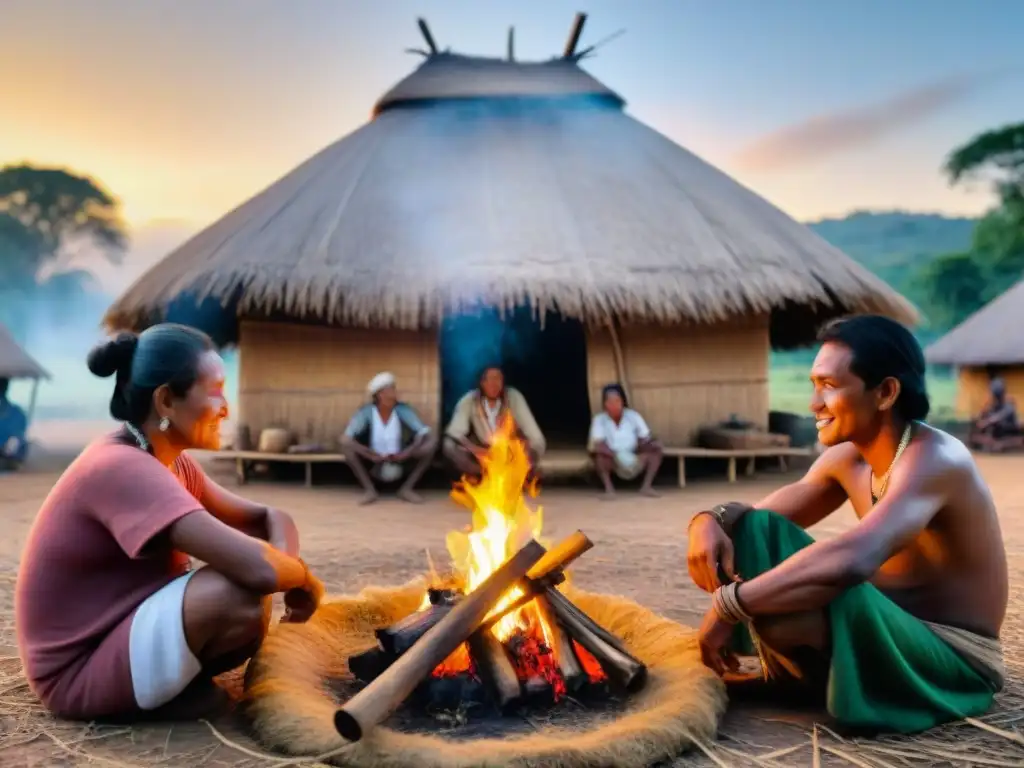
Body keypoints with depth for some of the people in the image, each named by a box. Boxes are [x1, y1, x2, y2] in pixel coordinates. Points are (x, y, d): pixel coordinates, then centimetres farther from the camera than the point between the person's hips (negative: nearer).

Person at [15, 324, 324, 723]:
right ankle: (169, 691, -4)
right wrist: (303, 577, -13)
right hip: (79, 672, -9)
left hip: (118, 637, 9)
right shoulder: (122, 467, -26)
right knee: (239, 589, -28)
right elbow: (257, 567, -36)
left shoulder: (173, 462, 3)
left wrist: (288, 571, -15)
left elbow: (268, 518, 8)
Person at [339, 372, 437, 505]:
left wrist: (406, 454, -30)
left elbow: (424, 433, -18)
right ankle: (370, 490, -15)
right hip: (375, 464, -1)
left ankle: (407, 489, -9)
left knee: (431, 442, -21)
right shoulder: (366, 412, -16)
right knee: (346, 444, -27)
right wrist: (373, 455, -32)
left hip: (400, 462, 1)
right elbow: (346, 439, -25)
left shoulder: (403, 409, -12)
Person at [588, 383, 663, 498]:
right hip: (613, 463, -2)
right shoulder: (599, 420, -10)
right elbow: (597, 443, -23)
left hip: (634, 462, 3)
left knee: (656, 447, -19)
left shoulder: (633, 416, -5)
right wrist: (616, 455, -39)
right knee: (598, 450, -31)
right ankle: (609, 488, -24)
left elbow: (646, 440, -4)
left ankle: (646, 486, -15)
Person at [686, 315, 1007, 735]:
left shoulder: (934, 459, -25)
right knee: (750, 528, -4)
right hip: (886, 630, 8)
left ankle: (799, 677, 0)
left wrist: (728, 605, -38)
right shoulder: (845, 458, 0)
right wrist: (711, 519, -19)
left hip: (953, 660, -7)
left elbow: (852, 559, -43)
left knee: (783, 611, -35)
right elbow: (762, 517, 6)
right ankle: (780, 671, 1)